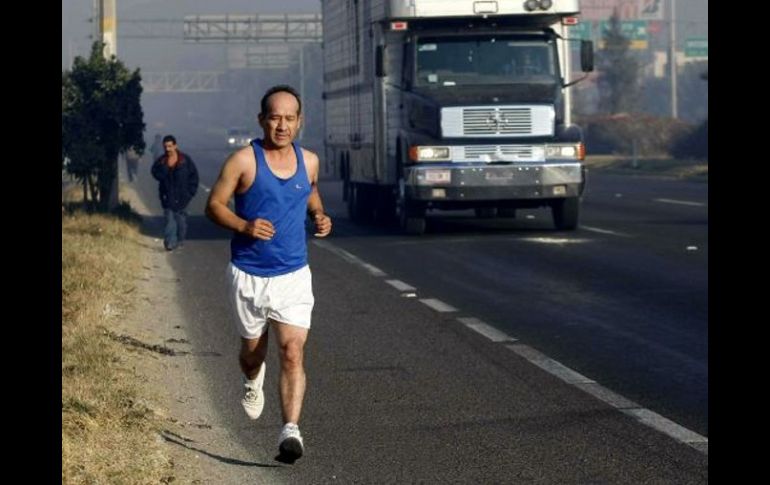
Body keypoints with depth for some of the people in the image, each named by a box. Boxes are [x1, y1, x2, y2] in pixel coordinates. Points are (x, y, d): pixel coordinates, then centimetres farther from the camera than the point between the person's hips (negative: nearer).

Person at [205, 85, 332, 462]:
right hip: (248, 275, -1)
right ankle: (252, 382, 53)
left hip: (294, 275, 1)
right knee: (252, 348, 17)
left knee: (293, 353, -14)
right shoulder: (243, 161, -10)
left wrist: (320, 216, 2)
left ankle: (291, 431, -19)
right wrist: (244, 226, -23)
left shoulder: (309, 161, 3)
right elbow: (214, 205, -6)